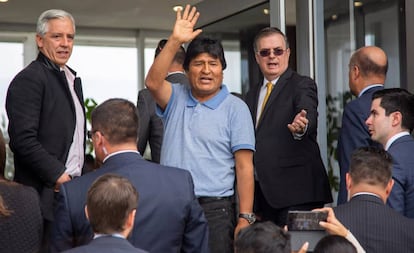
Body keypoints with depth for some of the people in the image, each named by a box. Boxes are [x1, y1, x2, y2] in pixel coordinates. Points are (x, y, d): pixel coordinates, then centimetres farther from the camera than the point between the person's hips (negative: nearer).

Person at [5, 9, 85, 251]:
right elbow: (23, 139, -18)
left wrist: (80, 174, 14)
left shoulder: (72, 78, 18)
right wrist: (58, 175, -17)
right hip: (46, 192, -8)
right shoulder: (29, 79, -10)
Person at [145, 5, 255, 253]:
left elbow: (244, 167, -4)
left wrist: (245, 218, -10)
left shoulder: (235, 108, 1)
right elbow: (153, 82, -11)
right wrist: (175, 41, -17)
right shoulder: (177, 98, 11)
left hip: (214, 209, -3)